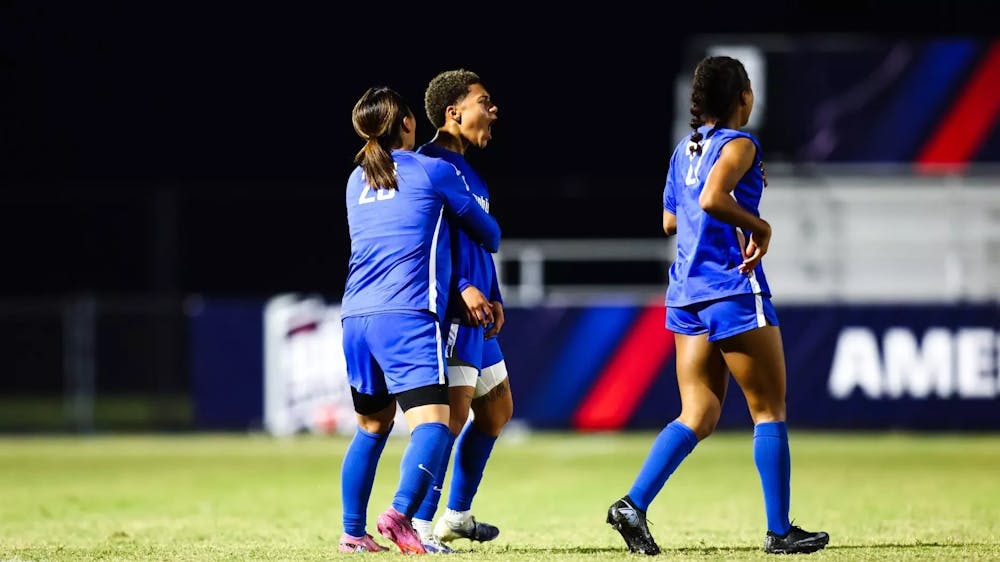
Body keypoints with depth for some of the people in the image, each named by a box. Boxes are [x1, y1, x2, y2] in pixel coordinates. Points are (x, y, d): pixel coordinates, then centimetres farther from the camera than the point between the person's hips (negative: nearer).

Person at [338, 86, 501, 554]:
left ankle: (352, 533, 18)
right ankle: (401, 512, -33)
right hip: (407, 316, -6)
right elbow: (487, 232, 15)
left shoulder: (357, 181, 20)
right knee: (431, 423, -13)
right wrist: (487, 247, 40)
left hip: (356, 317, 6)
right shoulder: (432, 171, 3)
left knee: (371, 428, 19)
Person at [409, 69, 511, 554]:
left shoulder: (466, 169, 18)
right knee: (454, 409, -16)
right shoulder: (430, 164, -13)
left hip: (475, 310, 11)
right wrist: (462, 288, -25)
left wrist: (494, 299, 11)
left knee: (497, 407, 19)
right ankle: (419, 523, -16)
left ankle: (457, 515, 28)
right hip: (446, 308, -11)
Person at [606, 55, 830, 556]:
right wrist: (758, 227, -15)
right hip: (733, 289, -8)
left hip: (686, 291, 8)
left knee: (699, 415, 6)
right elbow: (712, 199, -28)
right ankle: (779, 531, 6)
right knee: (769, 409, 3)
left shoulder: (684, 151, 14)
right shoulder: (738, 145, -10)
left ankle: (633, 505, -11)